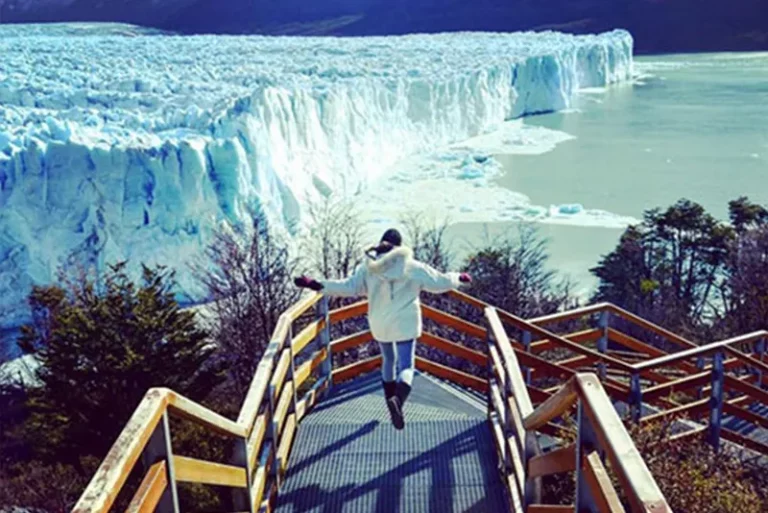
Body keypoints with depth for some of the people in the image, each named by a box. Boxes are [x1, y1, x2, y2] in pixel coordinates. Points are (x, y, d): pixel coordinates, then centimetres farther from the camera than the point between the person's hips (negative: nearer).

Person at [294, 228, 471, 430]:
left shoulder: (368, 267, -4)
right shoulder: (413, 267, -6)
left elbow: (349, 287, -9)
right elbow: (440, 282, 0)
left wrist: (316, 285, -4)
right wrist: (458, 278, 20)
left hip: (380, 325, 3)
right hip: (405, 324, -3)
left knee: (388, 360, 25)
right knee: (406, 366, -4)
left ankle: (391, 399, 37)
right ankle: (398, 400, -33)